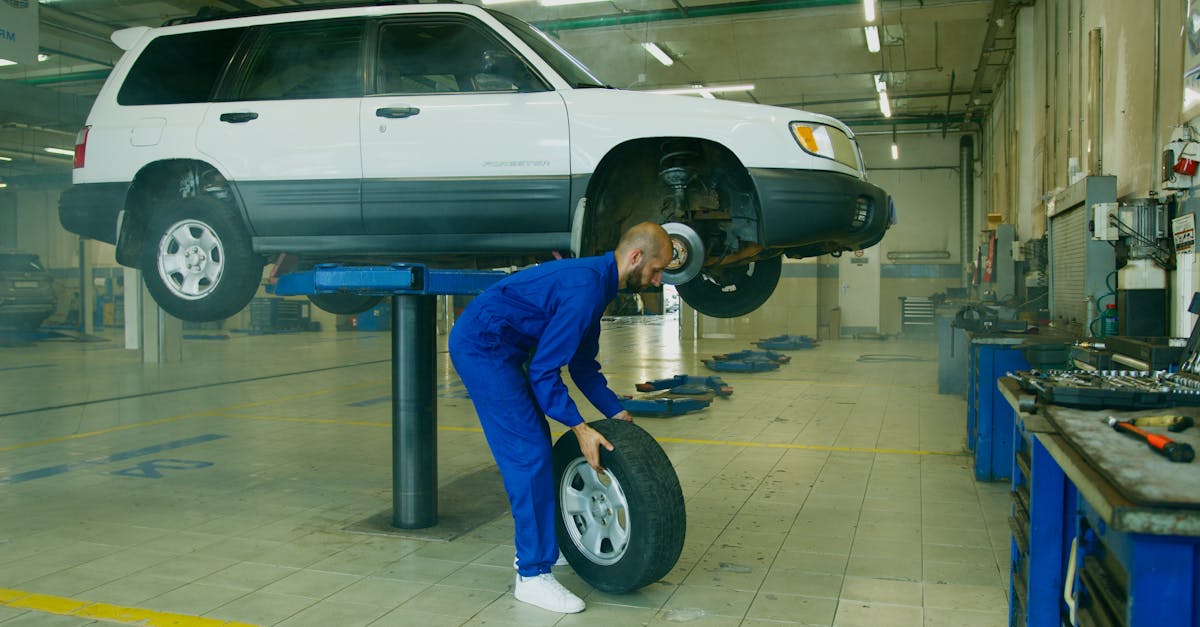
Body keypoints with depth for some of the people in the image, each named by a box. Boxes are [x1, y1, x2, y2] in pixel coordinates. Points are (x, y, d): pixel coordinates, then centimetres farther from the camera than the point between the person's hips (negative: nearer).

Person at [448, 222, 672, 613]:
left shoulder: (597, 282, 10)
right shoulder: (584, 288, -22)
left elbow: (583, 364, 17)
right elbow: (543, 370, -21)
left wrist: (616, 413, 14)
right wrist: (579, 427, -17)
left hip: (493, 348, 10)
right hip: (481, 346, -10)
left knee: (535, 449, 15)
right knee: (529, 455, -10)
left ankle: (535, 548, 28)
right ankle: (532, 575, -3)